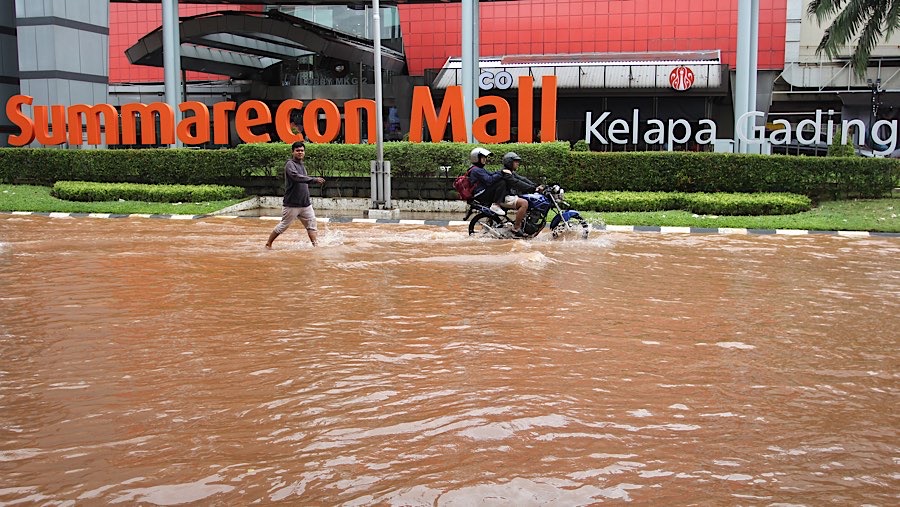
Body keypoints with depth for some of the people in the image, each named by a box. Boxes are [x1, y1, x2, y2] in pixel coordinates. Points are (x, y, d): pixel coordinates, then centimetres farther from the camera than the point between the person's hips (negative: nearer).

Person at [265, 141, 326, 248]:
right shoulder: (290, 164, -12)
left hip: (305, 204, 7)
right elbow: (296, 177, -30)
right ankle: (268, 244, 17)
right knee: (283, 226, 2)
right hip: (292, 204, -7)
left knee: (311, 223, 0)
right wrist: (315, 180, -38)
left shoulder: (302, 165, 15)